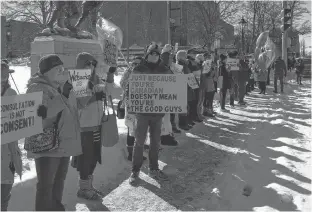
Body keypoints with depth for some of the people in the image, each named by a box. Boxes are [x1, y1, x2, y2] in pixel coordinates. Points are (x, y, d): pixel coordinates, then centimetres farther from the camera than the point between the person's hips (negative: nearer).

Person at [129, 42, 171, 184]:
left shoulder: (164, 71, 5)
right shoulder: (138, 70, -3)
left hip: (158, 111, 3)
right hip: (142, 111, -3)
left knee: (155, 142, 12)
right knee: (139, 142, 2)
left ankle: (153, 169, 25)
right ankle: (135, 171, 13)